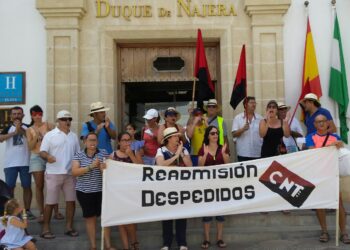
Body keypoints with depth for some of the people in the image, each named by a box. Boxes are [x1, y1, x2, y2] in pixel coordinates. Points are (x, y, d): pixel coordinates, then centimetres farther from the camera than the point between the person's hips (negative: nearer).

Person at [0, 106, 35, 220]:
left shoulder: (27, 127, 5)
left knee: (27, 186, 5)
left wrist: (20, 129, -23)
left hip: (25, 162, 0)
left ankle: (27, 210, 13)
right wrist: (14, 132, -22)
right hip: (10, 163, 0)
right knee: (10, 187, 3)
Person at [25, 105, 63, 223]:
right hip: (36, 158, 1)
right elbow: (30, 146, 1)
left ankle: (56, 211, 8)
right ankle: (41, 213, 7)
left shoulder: (48, 125, 6)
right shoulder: (29, 130, 8)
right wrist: (36, 137, -12)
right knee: (39, 186, 2)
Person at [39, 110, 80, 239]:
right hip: (53, 173, -4)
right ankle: (46, 229, 12)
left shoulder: (74, 136, 12)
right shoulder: (50, 135, -3)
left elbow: (78, 154, 16)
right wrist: (48, 156, -29)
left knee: (71, 200, 6)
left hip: (71, 173, 4)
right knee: (50, 202, 2)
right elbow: (42, 152, -8)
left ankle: (69, 227, 17)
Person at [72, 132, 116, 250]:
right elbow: (74, 172, -10)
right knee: (90, 217, 7)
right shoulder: (78, 155, 1)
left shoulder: (104, 153, 3)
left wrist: (104, 168, -23)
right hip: (84, 191, 0)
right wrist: (91, 166, -20)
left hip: (102, 190, 0)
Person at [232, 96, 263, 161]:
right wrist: (243, 129, -22)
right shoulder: (238, 118, 1)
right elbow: (234, 134, -5)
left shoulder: (260, 118, 7)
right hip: (243, 154, -2)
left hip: (258, 153, 2)